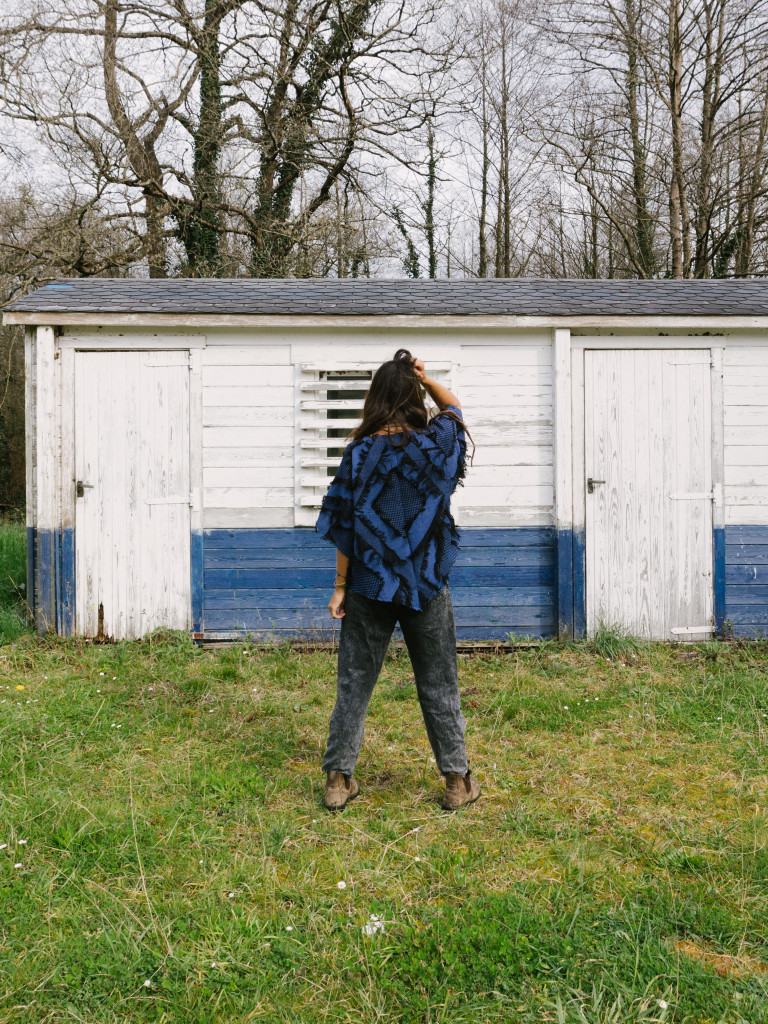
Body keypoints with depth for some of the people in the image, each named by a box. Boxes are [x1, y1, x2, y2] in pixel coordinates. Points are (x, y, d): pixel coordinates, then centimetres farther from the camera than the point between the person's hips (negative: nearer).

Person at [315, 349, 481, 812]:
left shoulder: (360, 452, -7)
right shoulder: (437, 444, -6)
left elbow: (344, 527, -5)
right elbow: (454, 406, 17)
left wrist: (340, 587, 2)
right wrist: (426, 378, -1)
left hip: (368, 586, 0)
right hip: (426, 584, 0)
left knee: (354, 682, 10)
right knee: (439, 685, 11)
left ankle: (339, 779, 16)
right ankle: (458, 780, 20)